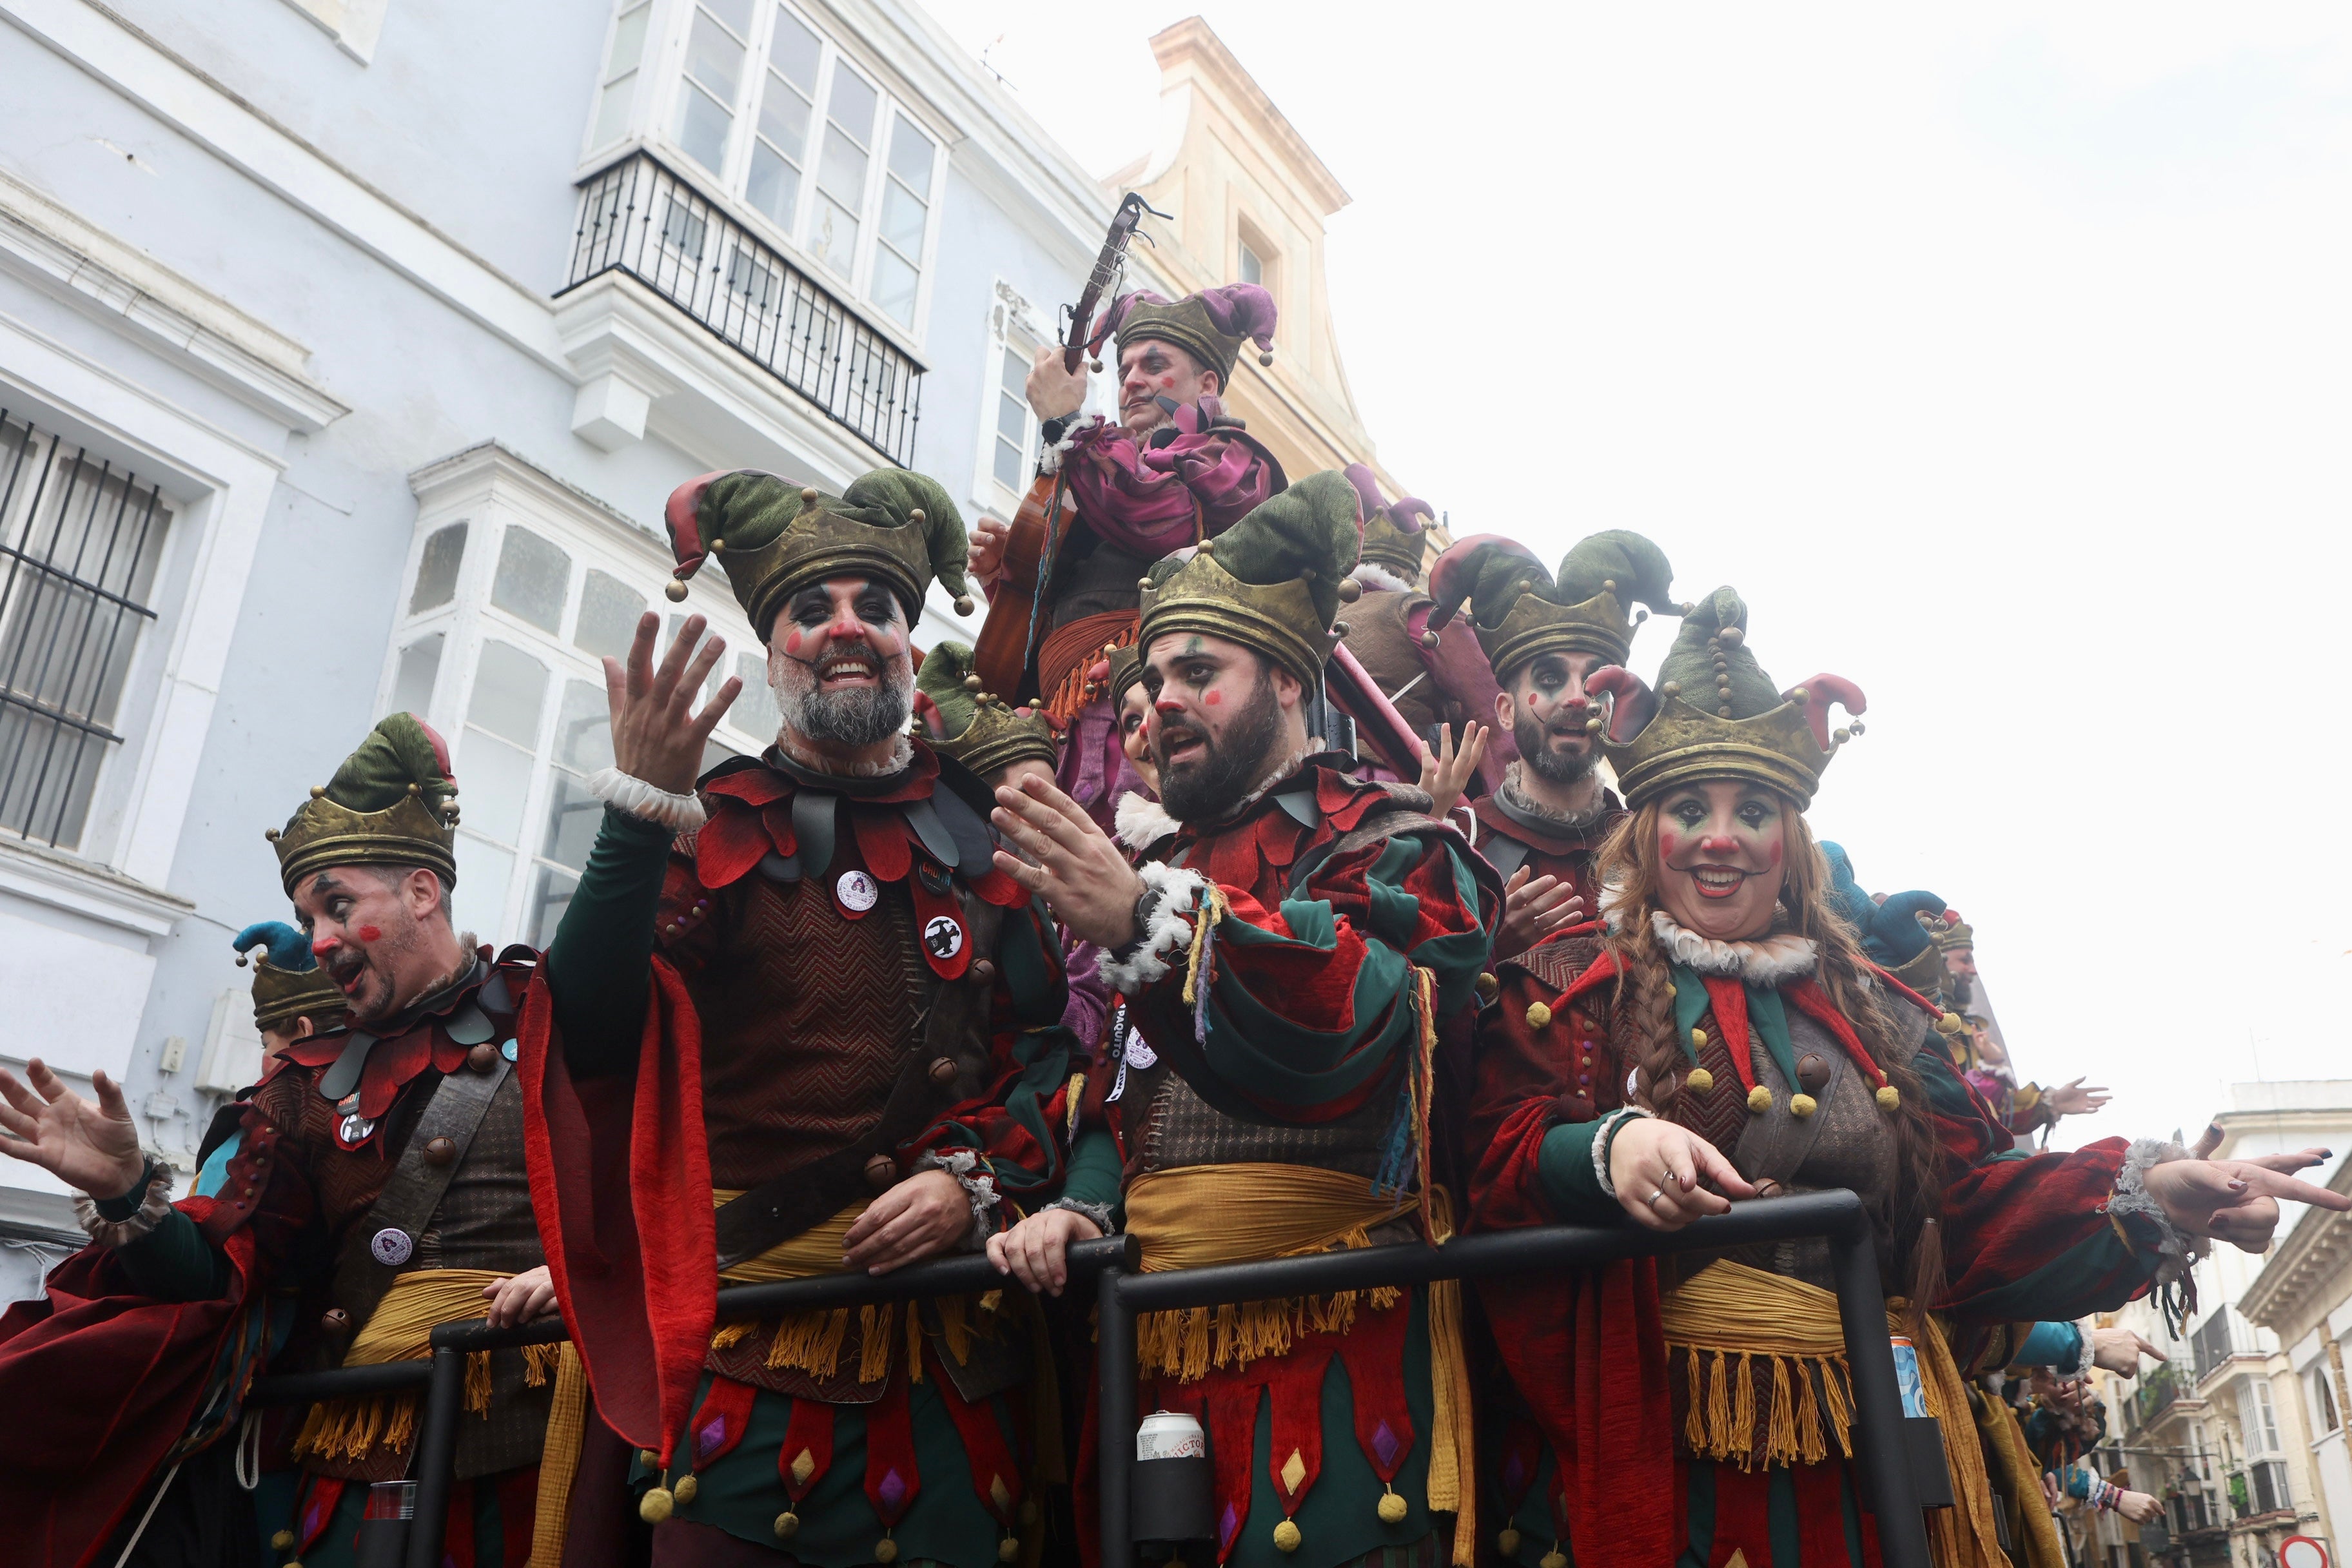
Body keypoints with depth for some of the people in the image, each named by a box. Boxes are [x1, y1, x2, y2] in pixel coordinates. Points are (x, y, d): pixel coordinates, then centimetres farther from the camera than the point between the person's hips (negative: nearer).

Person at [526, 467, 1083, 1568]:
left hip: (950, 1341, 2)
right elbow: (593, 1040, -8)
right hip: (744, 1337, -1)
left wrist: (978, 1178, -8)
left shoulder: (988, 824, 9)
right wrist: (640, 809, -17)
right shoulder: (712, 825, 5)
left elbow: (1064, 1040, 8)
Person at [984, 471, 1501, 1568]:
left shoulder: (1387, 839, -1)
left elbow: (1353, 1021, -21)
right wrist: (1078, 1204, 0)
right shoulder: (1167, 868, 20)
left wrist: (1148, 919, -29)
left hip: (1327, 1342, -6)